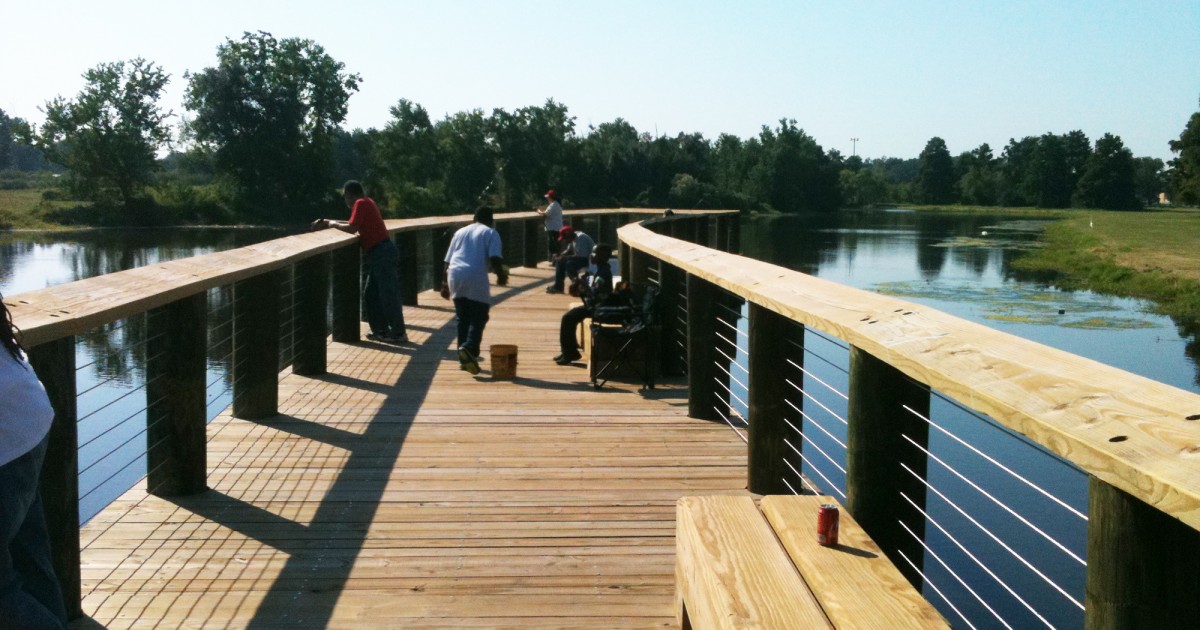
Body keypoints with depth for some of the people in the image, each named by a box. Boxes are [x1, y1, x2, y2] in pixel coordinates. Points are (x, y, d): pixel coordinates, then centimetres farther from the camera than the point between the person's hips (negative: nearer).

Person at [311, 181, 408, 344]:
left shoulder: (361, 203, -10)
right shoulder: (367, 202, 18)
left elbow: (352, 228, -16)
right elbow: (354, 224, 24)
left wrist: (333, 224, 0)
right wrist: (328, 222, 23)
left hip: (382, 253, -10)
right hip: (380, 253, 10)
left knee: (388, 294, -6)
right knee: (371, 294, 15)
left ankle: (398, 333, -3)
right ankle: (380, 330, 18)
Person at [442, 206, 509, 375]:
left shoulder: (460, 232, 26)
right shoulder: (490, 233, 10)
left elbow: (447, 261, 22)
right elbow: (495, 258, -6)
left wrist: (445, 285, 25)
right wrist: (501, 276, 9)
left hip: (454, 275, 5)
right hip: (475, 278, -5)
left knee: (463, 319, 14)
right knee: (479, 317, 1)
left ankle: (464, 357, 14)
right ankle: (469, 348, -22)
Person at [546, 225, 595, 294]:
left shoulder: (580, 238, -26)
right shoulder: (573, 238, 3)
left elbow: (581, 256, -31)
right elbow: (568, 251, 15)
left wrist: (565, 257, -28)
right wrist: (559, 256, -3)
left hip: (590, 258, -10)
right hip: (580, 257, 10)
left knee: (570, 264, -29)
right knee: (560, 262, 7)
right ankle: (558, 286, 8)